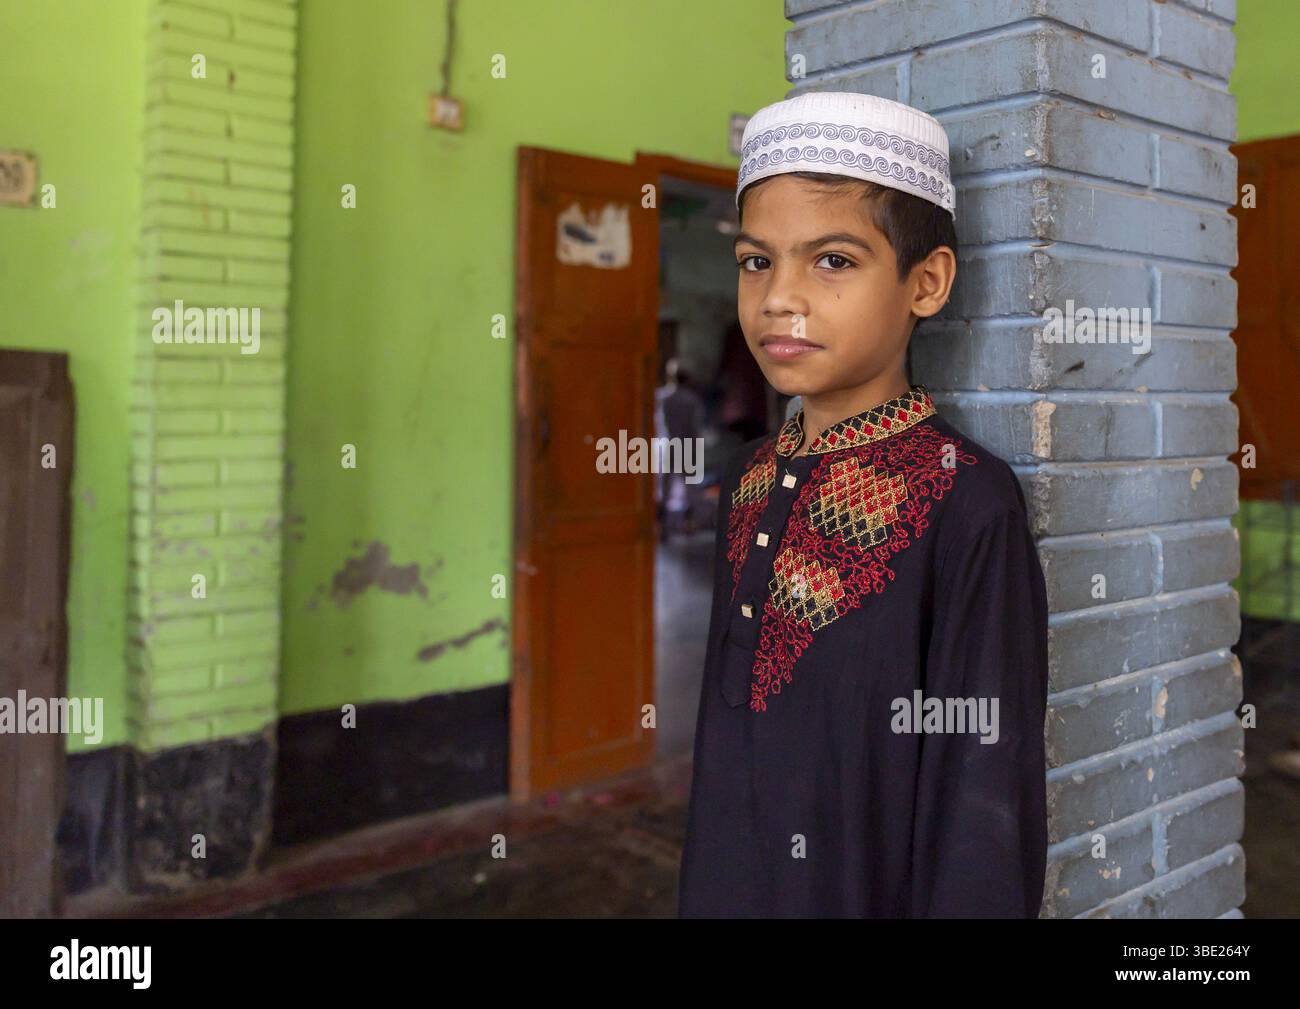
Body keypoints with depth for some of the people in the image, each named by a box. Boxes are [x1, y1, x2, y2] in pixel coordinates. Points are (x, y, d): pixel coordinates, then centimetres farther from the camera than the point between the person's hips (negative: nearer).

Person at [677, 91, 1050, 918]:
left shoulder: (969, 504, -21)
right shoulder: (747, 481, -2)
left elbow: (989, 803, -18)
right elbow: (723, 736, 6)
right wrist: (698, 892, 9)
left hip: (868, 892, -5)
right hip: (721, 888, 5)